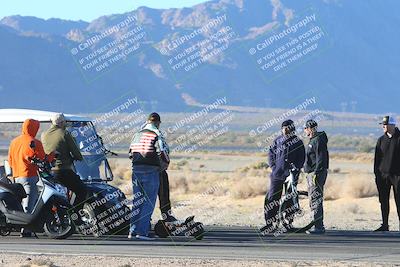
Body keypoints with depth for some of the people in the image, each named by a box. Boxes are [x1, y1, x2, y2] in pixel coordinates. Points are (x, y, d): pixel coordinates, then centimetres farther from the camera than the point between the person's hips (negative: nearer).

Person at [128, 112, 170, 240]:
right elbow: (162, 153, -15)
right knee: (148, 202, -1)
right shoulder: (156, 135, -9)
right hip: (151, 171, -6)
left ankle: (133, 231, 12)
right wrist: (165, 164, 4)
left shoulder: (137, 134, 11)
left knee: (137, 201, 14)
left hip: (136, 170, 6)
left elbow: (131, 153, 15)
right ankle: (142, 231, -7)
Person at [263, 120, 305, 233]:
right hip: (277, 174, 2)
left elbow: (301, 159, 1)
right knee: (272, 198, -3)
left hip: (291, 175, -2)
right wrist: (273, 166, 5)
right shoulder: (278, 140, 9)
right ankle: (270, 224, 1)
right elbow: (271, 153, 18)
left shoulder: (298, 143, 1)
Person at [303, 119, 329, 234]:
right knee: (314, 200, 14)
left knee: (316, 200, -13)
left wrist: (316, 173, -24)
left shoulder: (318, 140, -14)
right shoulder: (313, 140, 19)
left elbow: (321, 159, -20)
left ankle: (318, 227, -15)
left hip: (317, 173, -11)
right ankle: (319, 226, 19)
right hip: (311, 173, 11)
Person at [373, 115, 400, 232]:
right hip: (383, 174, 5)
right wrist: (376, 174, 7)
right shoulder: (381, 140, 11)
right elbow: (377, 158, 13)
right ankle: (385, 225, 12)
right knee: (383, 200, 6)